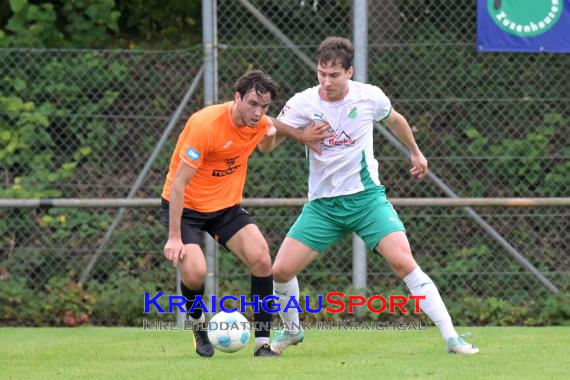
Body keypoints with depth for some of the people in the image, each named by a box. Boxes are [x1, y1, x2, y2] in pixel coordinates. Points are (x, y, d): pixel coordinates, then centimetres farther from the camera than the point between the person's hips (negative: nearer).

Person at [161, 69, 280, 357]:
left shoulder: (258, 122, -7)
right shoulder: (206, 124, -27)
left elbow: (262, 146, 20)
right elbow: (179, 182, -24)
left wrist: (270, 136, -6)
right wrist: (174, 237, -26)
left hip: (227, 205, 5)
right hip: (186, 206, -5)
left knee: (261, 258, -16)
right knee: (195, 272, -24)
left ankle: (263, 342, -7)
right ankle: (198, 324, 10)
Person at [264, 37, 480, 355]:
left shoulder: (369, 97, -7)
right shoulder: (303, 104, -8)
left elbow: (395, 120, 16)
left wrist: (415, 152, 30)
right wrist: (289, 132, -31)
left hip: (367, 197, -2)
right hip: (322, 205, 2)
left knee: (404, 261, -20)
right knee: (281, 270, -6)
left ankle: (452, 337, -15)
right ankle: (291, 330, 24)